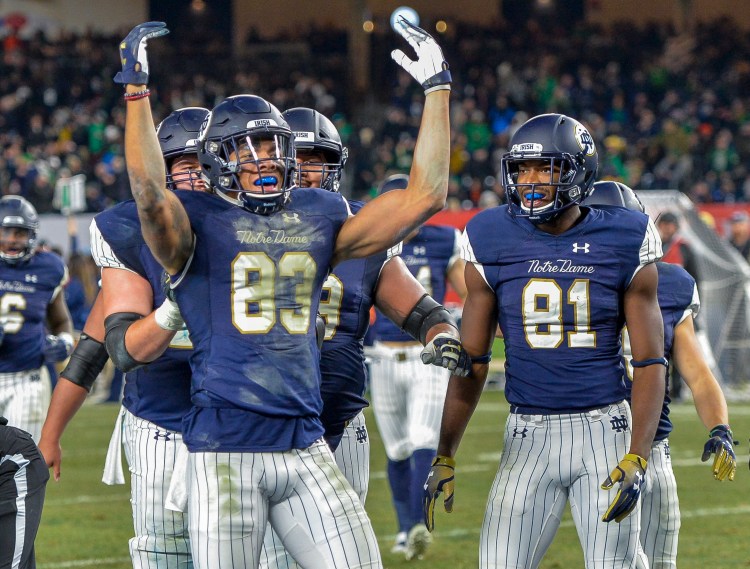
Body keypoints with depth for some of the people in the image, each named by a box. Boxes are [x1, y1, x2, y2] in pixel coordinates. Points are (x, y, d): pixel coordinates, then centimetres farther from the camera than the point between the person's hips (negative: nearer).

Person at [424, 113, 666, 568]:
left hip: (604, 429, -1)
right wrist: (444, 458, 5)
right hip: (530, 434, 1)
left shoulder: (624, 243, -2)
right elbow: (471, 360, 8)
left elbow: (650, 362, -1)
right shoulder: (493, 242, 1)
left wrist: (637, 459, -11)